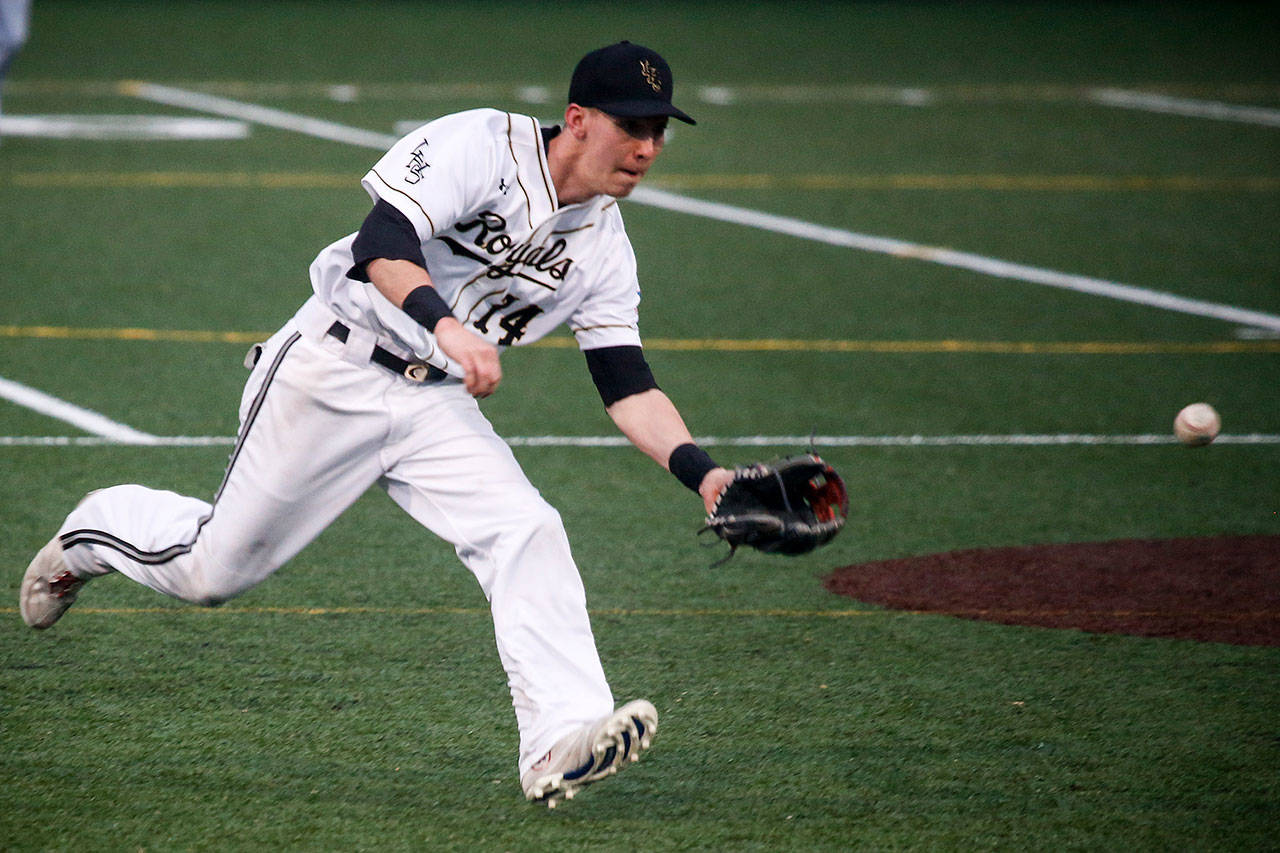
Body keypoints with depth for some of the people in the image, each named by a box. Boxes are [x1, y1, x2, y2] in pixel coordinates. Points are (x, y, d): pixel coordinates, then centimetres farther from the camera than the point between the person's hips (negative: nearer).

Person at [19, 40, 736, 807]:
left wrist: (702, 473, -14)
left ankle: (561, 744, -29)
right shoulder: (482, 145, -17)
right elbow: (381, 245, -29)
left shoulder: (605, 248, 3)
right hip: (336, 371, -5)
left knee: (528, 535, -19)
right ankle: (98, 531, 36)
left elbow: (628, 386, 1)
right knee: (212, 570, 4)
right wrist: (446, 325, -47)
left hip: (439, 406, 6)